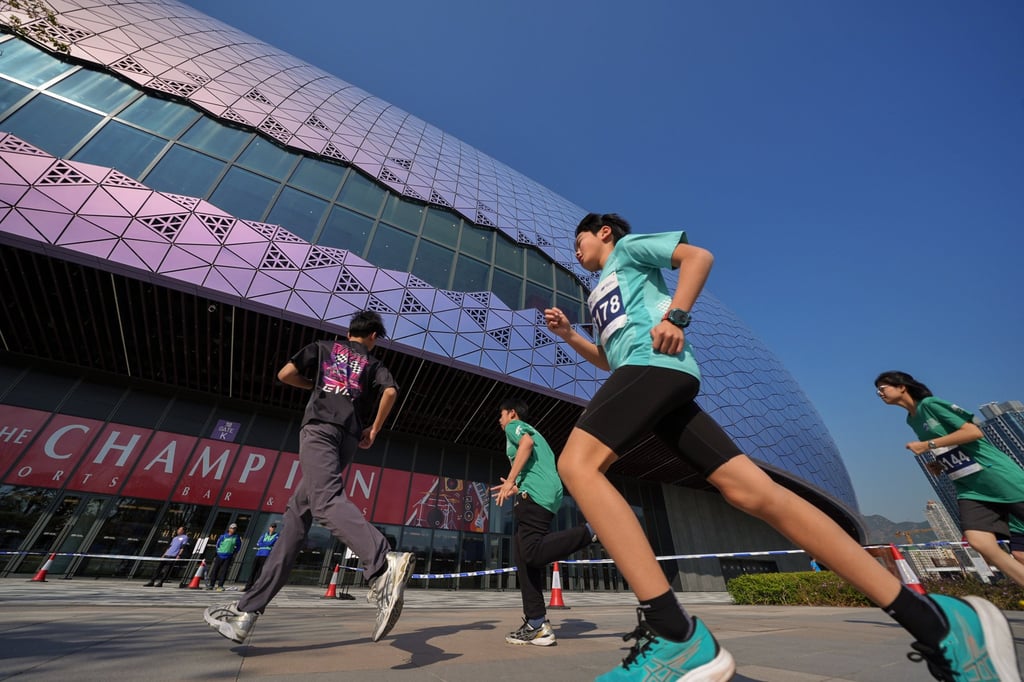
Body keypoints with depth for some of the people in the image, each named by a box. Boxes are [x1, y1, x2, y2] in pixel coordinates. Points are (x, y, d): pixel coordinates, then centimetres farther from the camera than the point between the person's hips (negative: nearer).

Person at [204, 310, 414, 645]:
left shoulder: (323, 347, 23)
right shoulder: (373, 363, 21)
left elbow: (285, 374, 13)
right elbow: (390, 391, 1)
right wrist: (373, 431, 12)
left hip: (319, 426, -4)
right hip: (348, 438, 4)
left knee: (326, 501, -26)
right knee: (298, 512, 10)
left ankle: (384, 566, -50)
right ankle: (248, 610, 11)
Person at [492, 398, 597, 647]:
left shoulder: (514, 426, 7)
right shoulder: (531, 431, 32)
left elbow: (527, 442, -18)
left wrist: (510, 480, -18)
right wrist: (517, 489, 33)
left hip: (534, 495, -9)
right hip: (549, 497, 9)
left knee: (534, 553, -19)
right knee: (526, 560, 9)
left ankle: (591, 530, -21)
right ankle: (536, 625, 10)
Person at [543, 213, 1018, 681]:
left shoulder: (628, 247, 17)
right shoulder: (601, 293, 37)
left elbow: (698, 255, 2)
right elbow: (610, 359, 38)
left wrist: (675, 316, -12)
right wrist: (568, 333, 28)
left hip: (654, 362, -9)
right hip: (640, 373, 9)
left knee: (577, 464, -24)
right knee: (751, 490, -3)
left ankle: (675, 637, -26)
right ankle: (931, 617, 2)